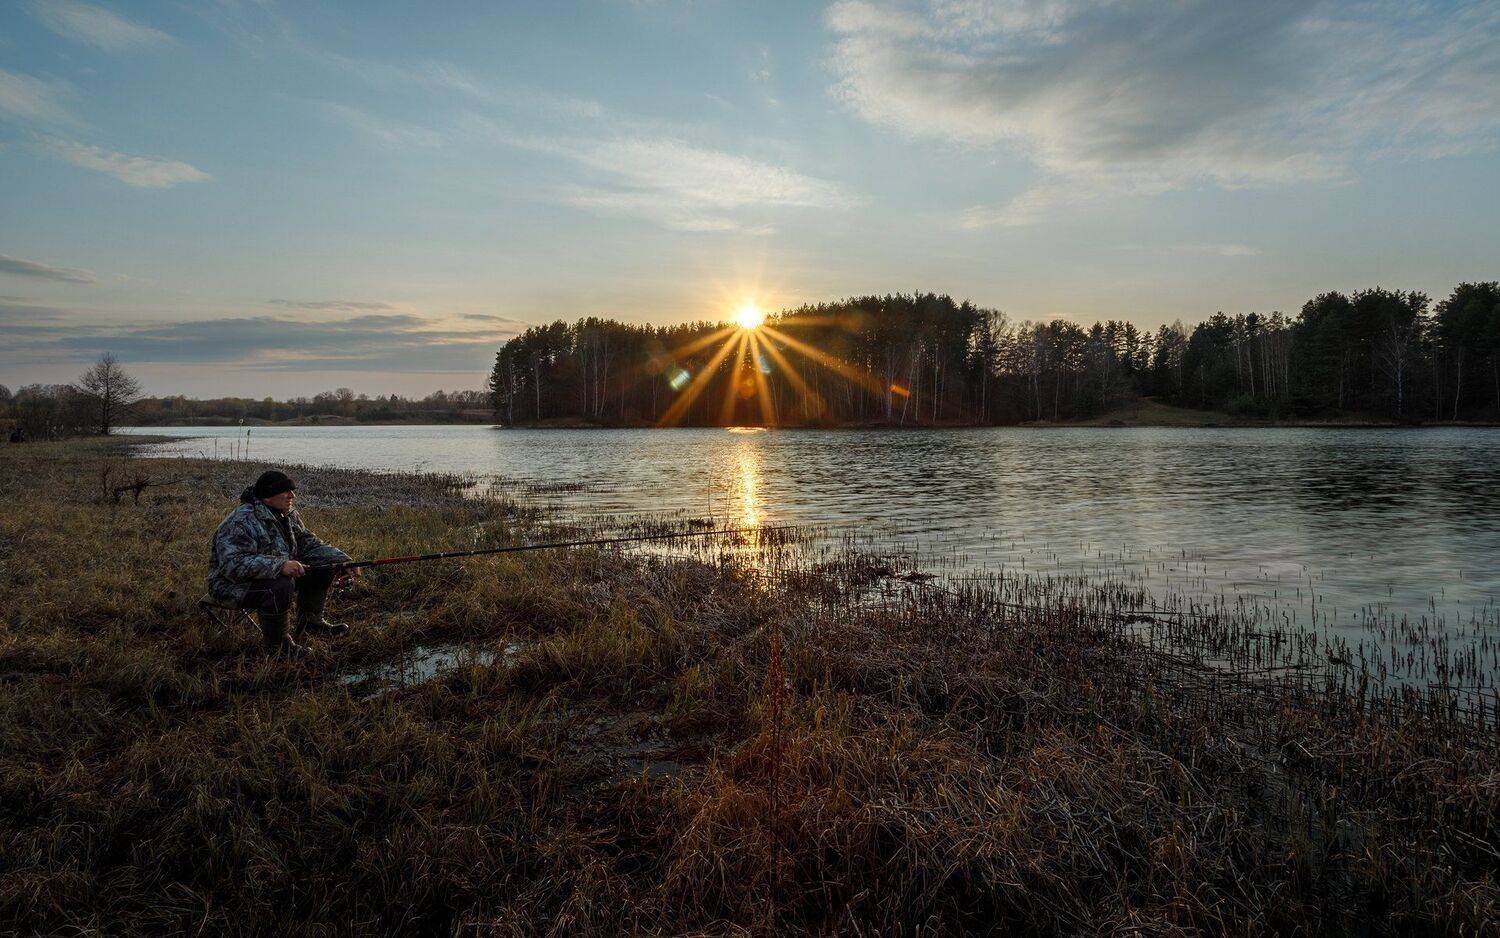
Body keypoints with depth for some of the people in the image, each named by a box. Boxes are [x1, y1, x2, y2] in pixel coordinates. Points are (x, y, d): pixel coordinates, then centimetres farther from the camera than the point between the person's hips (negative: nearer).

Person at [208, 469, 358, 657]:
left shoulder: (288, 516, 3)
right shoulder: (241, 522, -26)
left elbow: (309, 545, 7)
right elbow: (233, 563, -36)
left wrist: (342, 560, -8)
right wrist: (280, 565, -45)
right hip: (234, 585, -9)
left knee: (323, 567, -1)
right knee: (281, 585, -37)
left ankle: (310, 621, 16)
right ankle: (277, 645, -14)